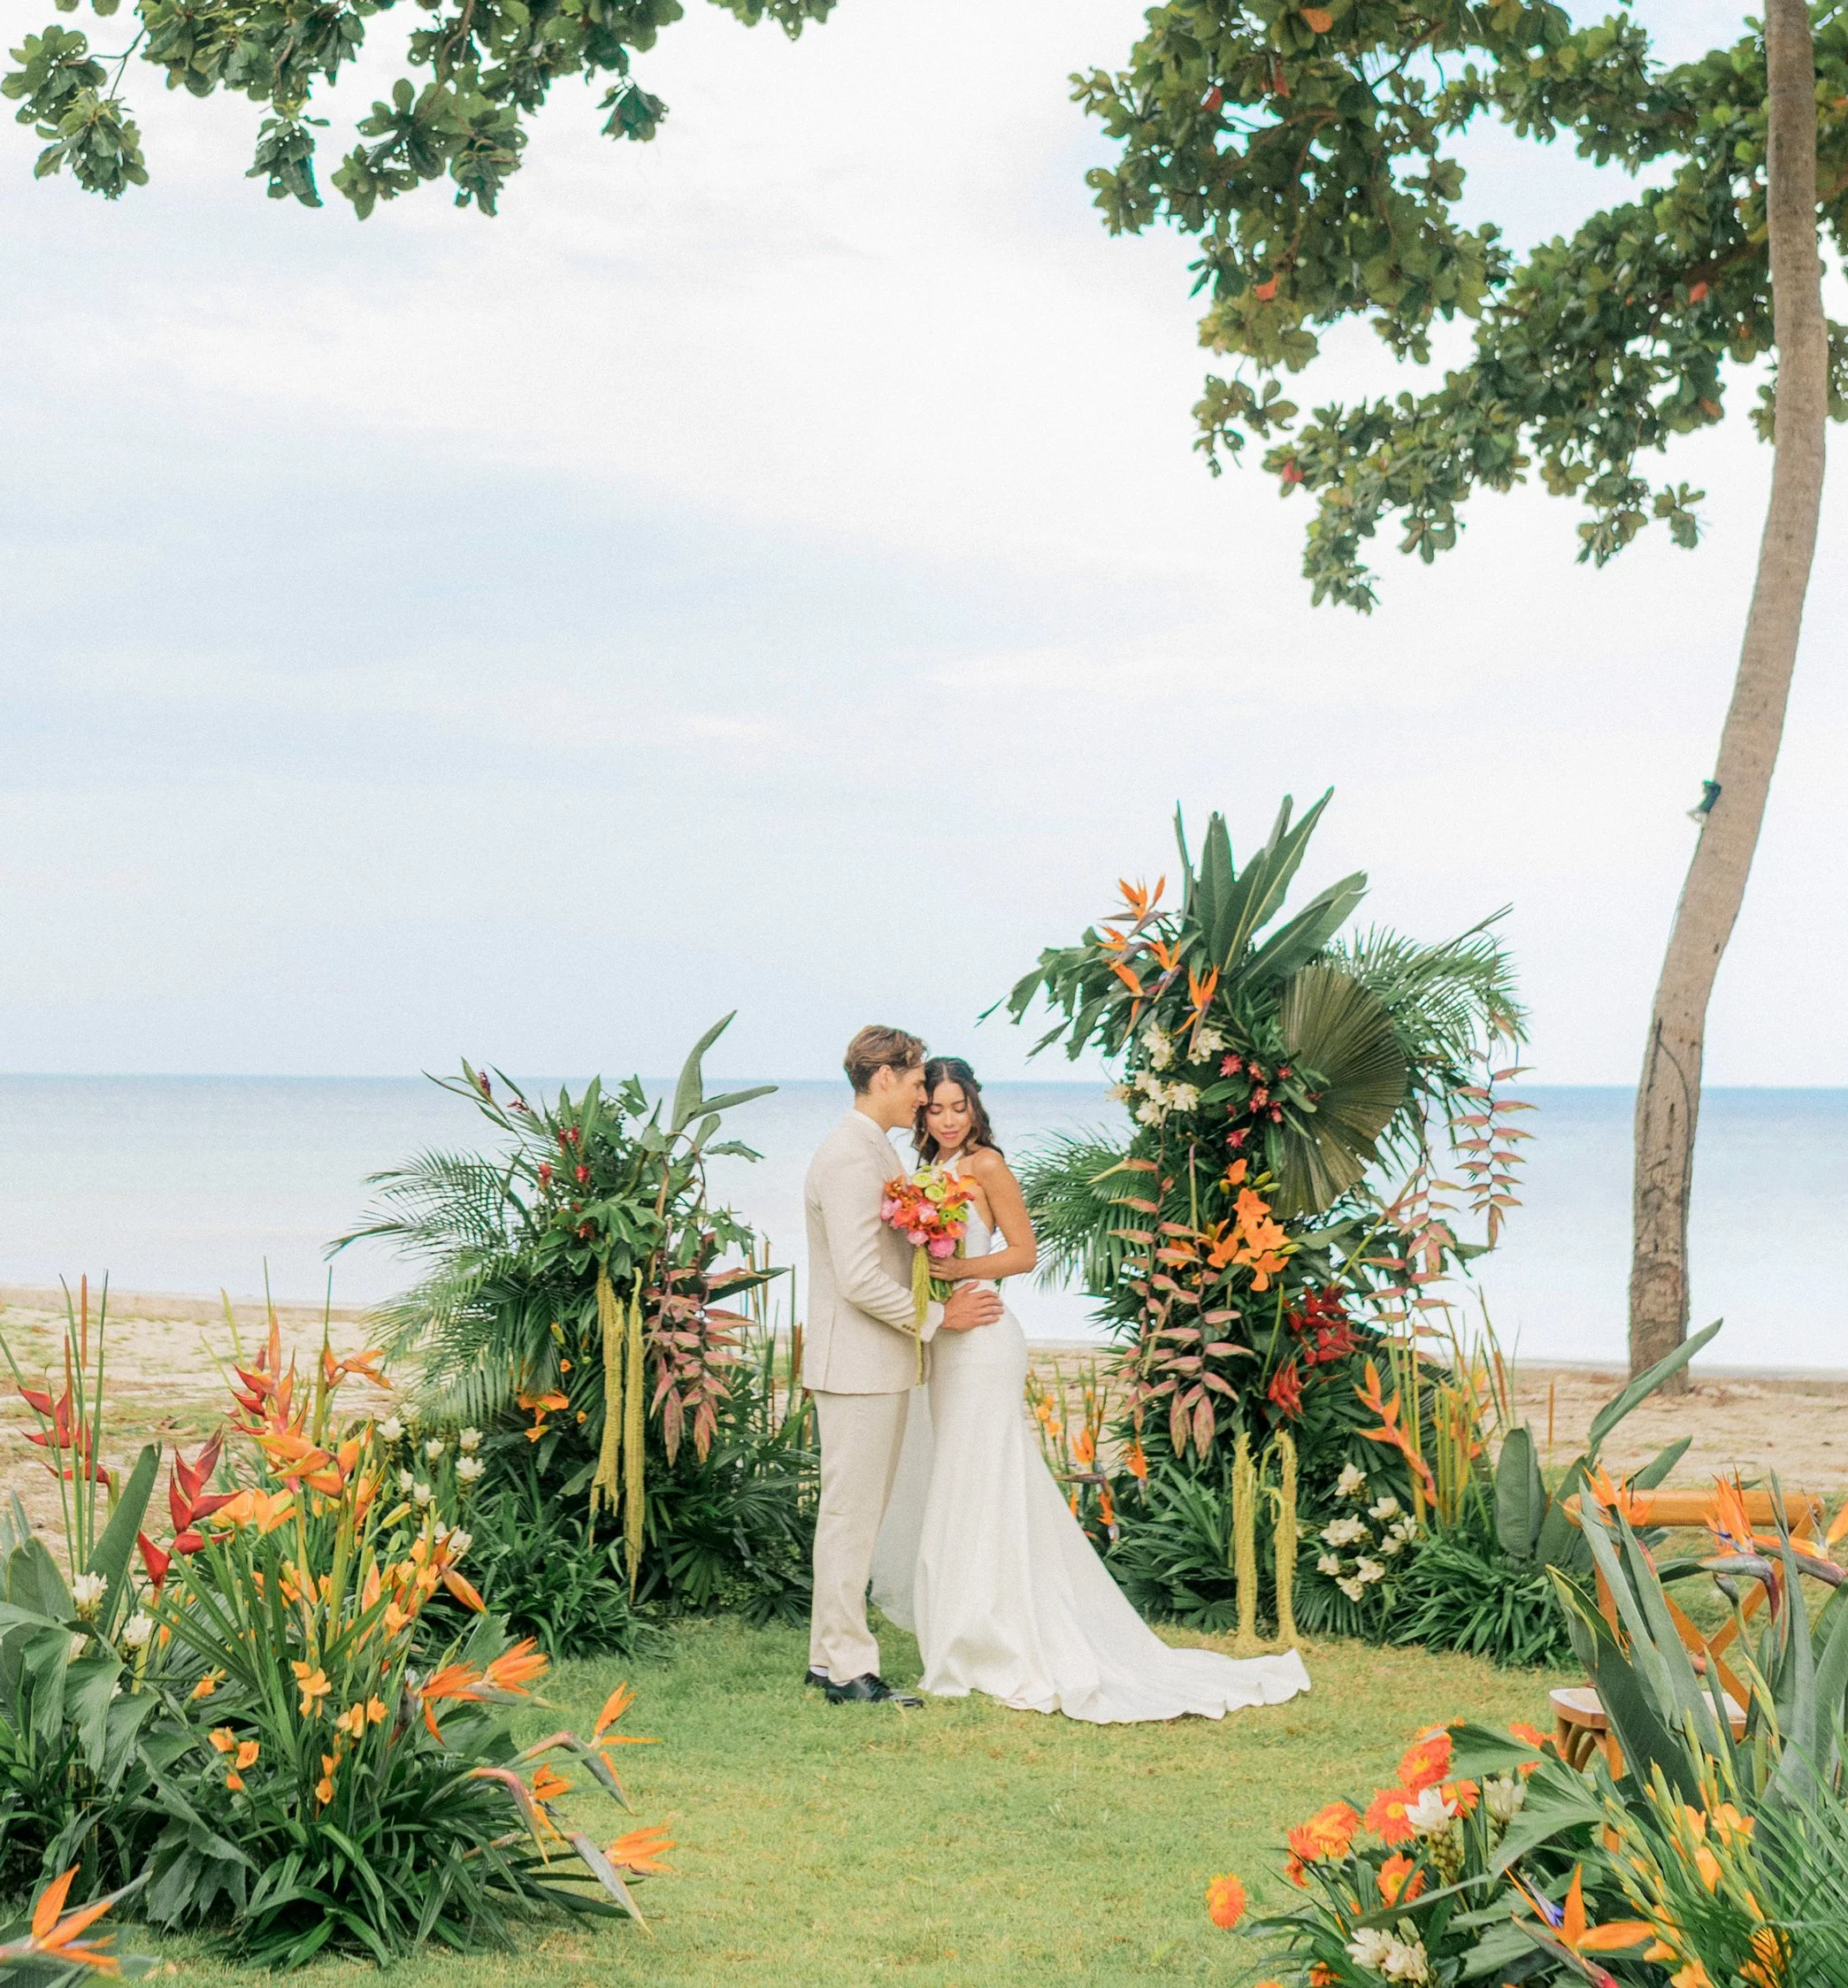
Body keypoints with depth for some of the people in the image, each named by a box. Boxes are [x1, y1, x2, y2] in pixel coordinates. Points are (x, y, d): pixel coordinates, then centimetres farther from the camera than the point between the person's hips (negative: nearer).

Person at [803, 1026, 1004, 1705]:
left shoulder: (875, 1152, 15)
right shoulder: (850, 1157, -18)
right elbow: (859, 1278, -23)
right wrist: (936, 1318, -15)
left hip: (880, 1364, 10)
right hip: (858, 1366, -10)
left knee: (857, 1514, 14)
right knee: (850, 1514, -4)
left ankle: (832, 1657, 21)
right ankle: (846, 1668, 0)